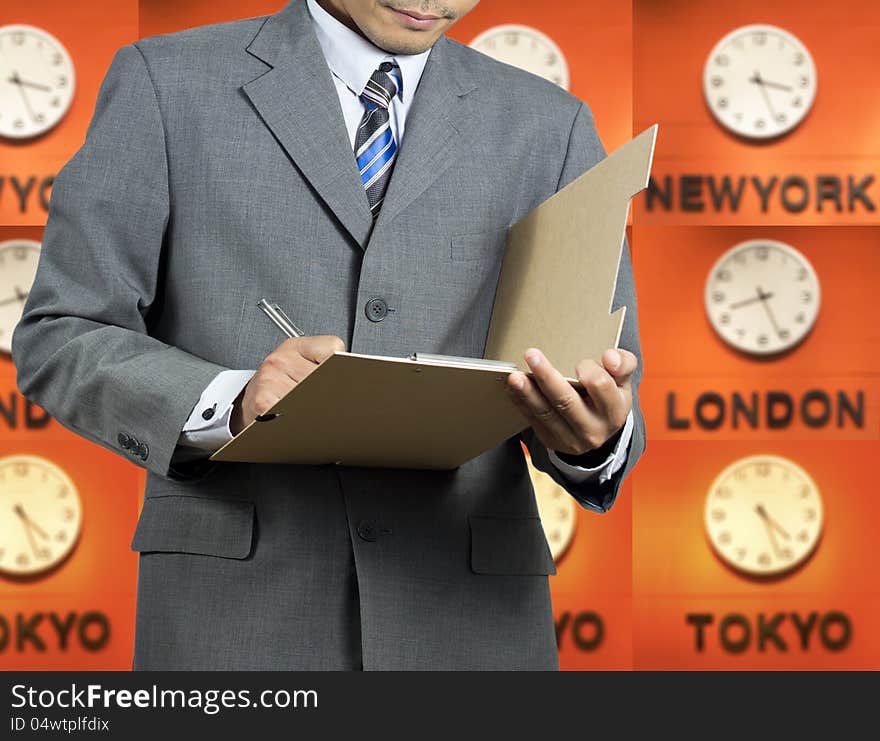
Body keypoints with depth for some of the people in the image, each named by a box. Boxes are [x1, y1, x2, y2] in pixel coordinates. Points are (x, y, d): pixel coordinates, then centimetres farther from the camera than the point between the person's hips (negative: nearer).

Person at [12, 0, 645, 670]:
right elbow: (59, 338, -1)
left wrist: (596, 438, -19)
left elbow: (607, 389, 5)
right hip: (239, 606, -2)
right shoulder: (164, 83, 2)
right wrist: (229, 403, -19)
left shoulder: (550, 126, 8)